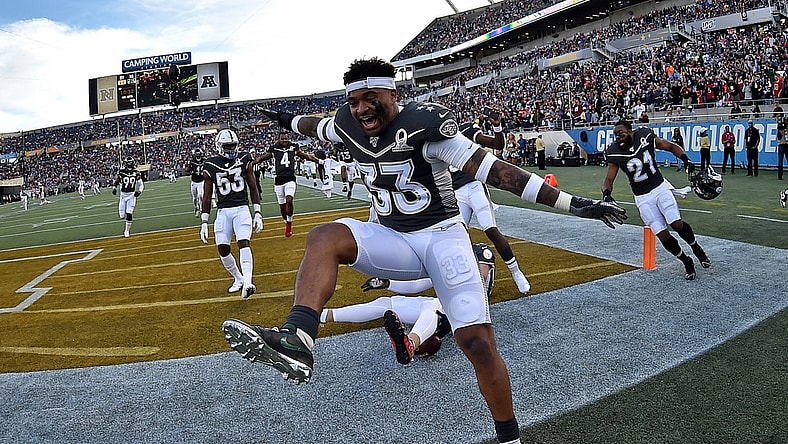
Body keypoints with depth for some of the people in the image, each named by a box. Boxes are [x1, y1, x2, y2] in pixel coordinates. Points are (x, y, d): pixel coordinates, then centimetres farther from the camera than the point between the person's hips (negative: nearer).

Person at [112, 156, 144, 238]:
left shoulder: (136, 173, -2)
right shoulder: (121, 172, -4)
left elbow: (141, 184, 4)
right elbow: (116, 182, 8)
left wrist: (139, 191, -13)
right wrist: (114, 188, -10)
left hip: (132, 195, -1)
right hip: (123, 195, 1)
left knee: (129, 214, -8)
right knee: (122, 215, -2)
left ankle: (127, 231, 8)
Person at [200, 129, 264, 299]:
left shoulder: (244, 160, 1)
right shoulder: (211, 166, 1)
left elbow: (253, 188, 7)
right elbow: (207, 196, 7)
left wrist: (258, 213, 1)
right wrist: (204, 222, 3)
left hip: (242, 209, -1)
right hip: (223, 211, 1)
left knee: (243, 243, -19)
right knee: (223, 249, -2)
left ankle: (247, 283, -25)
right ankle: (238, 279, 20)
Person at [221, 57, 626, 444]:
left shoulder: (423, 123, -18)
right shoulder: (350, 126, -1)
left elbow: (492, 169, -20)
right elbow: (317, 126, 24)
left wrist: (573, 204, -22)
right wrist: (287, 121, 44)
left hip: (441, 236, -4)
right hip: (392, 239, 5)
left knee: (477, 341, -13)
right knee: (325, 237, -22)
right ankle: (296, 343, -40)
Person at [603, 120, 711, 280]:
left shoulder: (646, 137, -9)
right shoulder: (614, 154, -10)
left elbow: (672, 147, 5)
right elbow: (609, 179, -6)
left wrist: (686, 160, -11)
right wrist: (606, 193, -28)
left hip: (661, 188, 0)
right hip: (643, 198, 0)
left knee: (677, 224, -17)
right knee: (663, 235, -8)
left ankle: (697, 249, 13)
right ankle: (687, 262, 17)